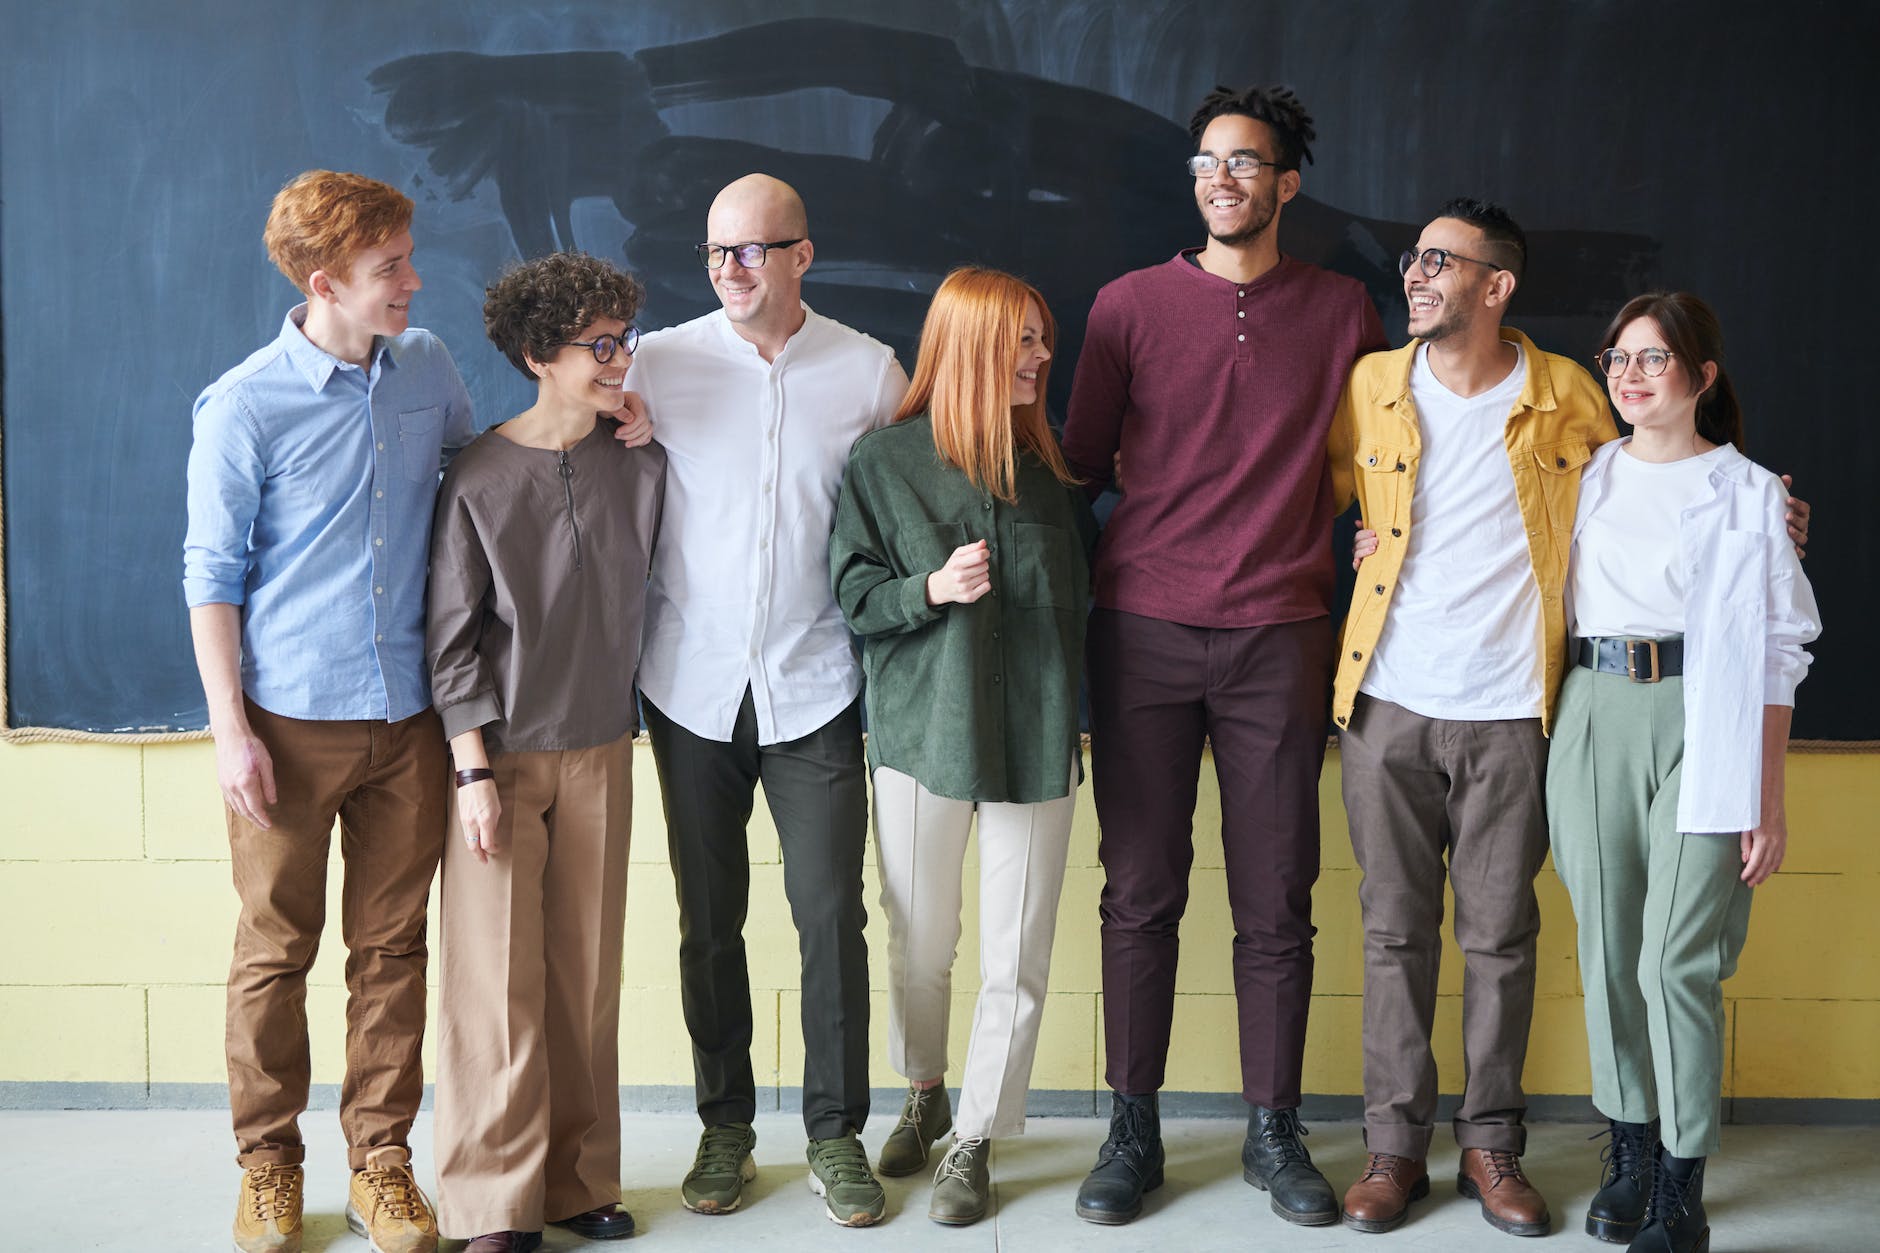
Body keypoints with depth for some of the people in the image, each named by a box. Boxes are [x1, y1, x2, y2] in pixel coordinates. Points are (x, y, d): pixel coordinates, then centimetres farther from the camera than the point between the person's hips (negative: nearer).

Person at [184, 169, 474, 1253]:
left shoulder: (427, 367, 5)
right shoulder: (246, 406, -8)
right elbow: (213, 575, -5)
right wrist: (230, 731, -9)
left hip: (408, 715, 4)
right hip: (290, 719, -4)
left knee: (392, 947, 10)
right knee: (276, 949, 7)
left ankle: (382, 1159, 22)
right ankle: (270, 1163, 23)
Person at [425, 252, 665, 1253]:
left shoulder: (642, 466, 2)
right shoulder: (480, 477, -7)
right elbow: (452, 637, -7)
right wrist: (475, 771, -9)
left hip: (599, 753, 4)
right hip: (501, 754, -3)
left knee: (586, 973, 7)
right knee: (496, 975, -2)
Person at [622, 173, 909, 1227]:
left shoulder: (870, 371, 1)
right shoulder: (660, 363, 0)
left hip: (815, 689, 0)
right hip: (695, 686, 1)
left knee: (832, 914, 0)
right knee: (710, 920, 9)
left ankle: (838, 1132, 15)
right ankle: (726, 1128, 24)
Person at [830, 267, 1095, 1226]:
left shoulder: (1050, 465, 6)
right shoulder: (884, 461, -2)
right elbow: (852, 596, -2)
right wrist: (933, 589, -19)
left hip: (1035, 739, 2)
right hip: (923, 733, -1)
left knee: (1018, 959, 3)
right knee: (921, 947, 11)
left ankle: (975, 1141, 19)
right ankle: (924, 1096, 37)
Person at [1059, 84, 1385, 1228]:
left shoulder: (1343, 311, 9)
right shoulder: (1131, 306, 7)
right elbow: (1083, 462, 12)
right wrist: (1066, 578, 7)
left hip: (1280, 637, 1)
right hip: (1144, 630, 0)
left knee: (1277, 902, 4)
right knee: (1140, 894, 3)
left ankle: (1275, 1133, 18)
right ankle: (1134, 1133, 14)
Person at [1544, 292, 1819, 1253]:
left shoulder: (1747, 491, 3)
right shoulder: (1586, 478, 13)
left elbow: (1774, 655, 1)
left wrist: (1768, 800, -4)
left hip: (1700, 724, -3)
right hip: (1596, 715, 4)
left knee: (1677, 961, -8)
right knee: (1607, 948, 7)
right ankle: (1630, 1151, 22)